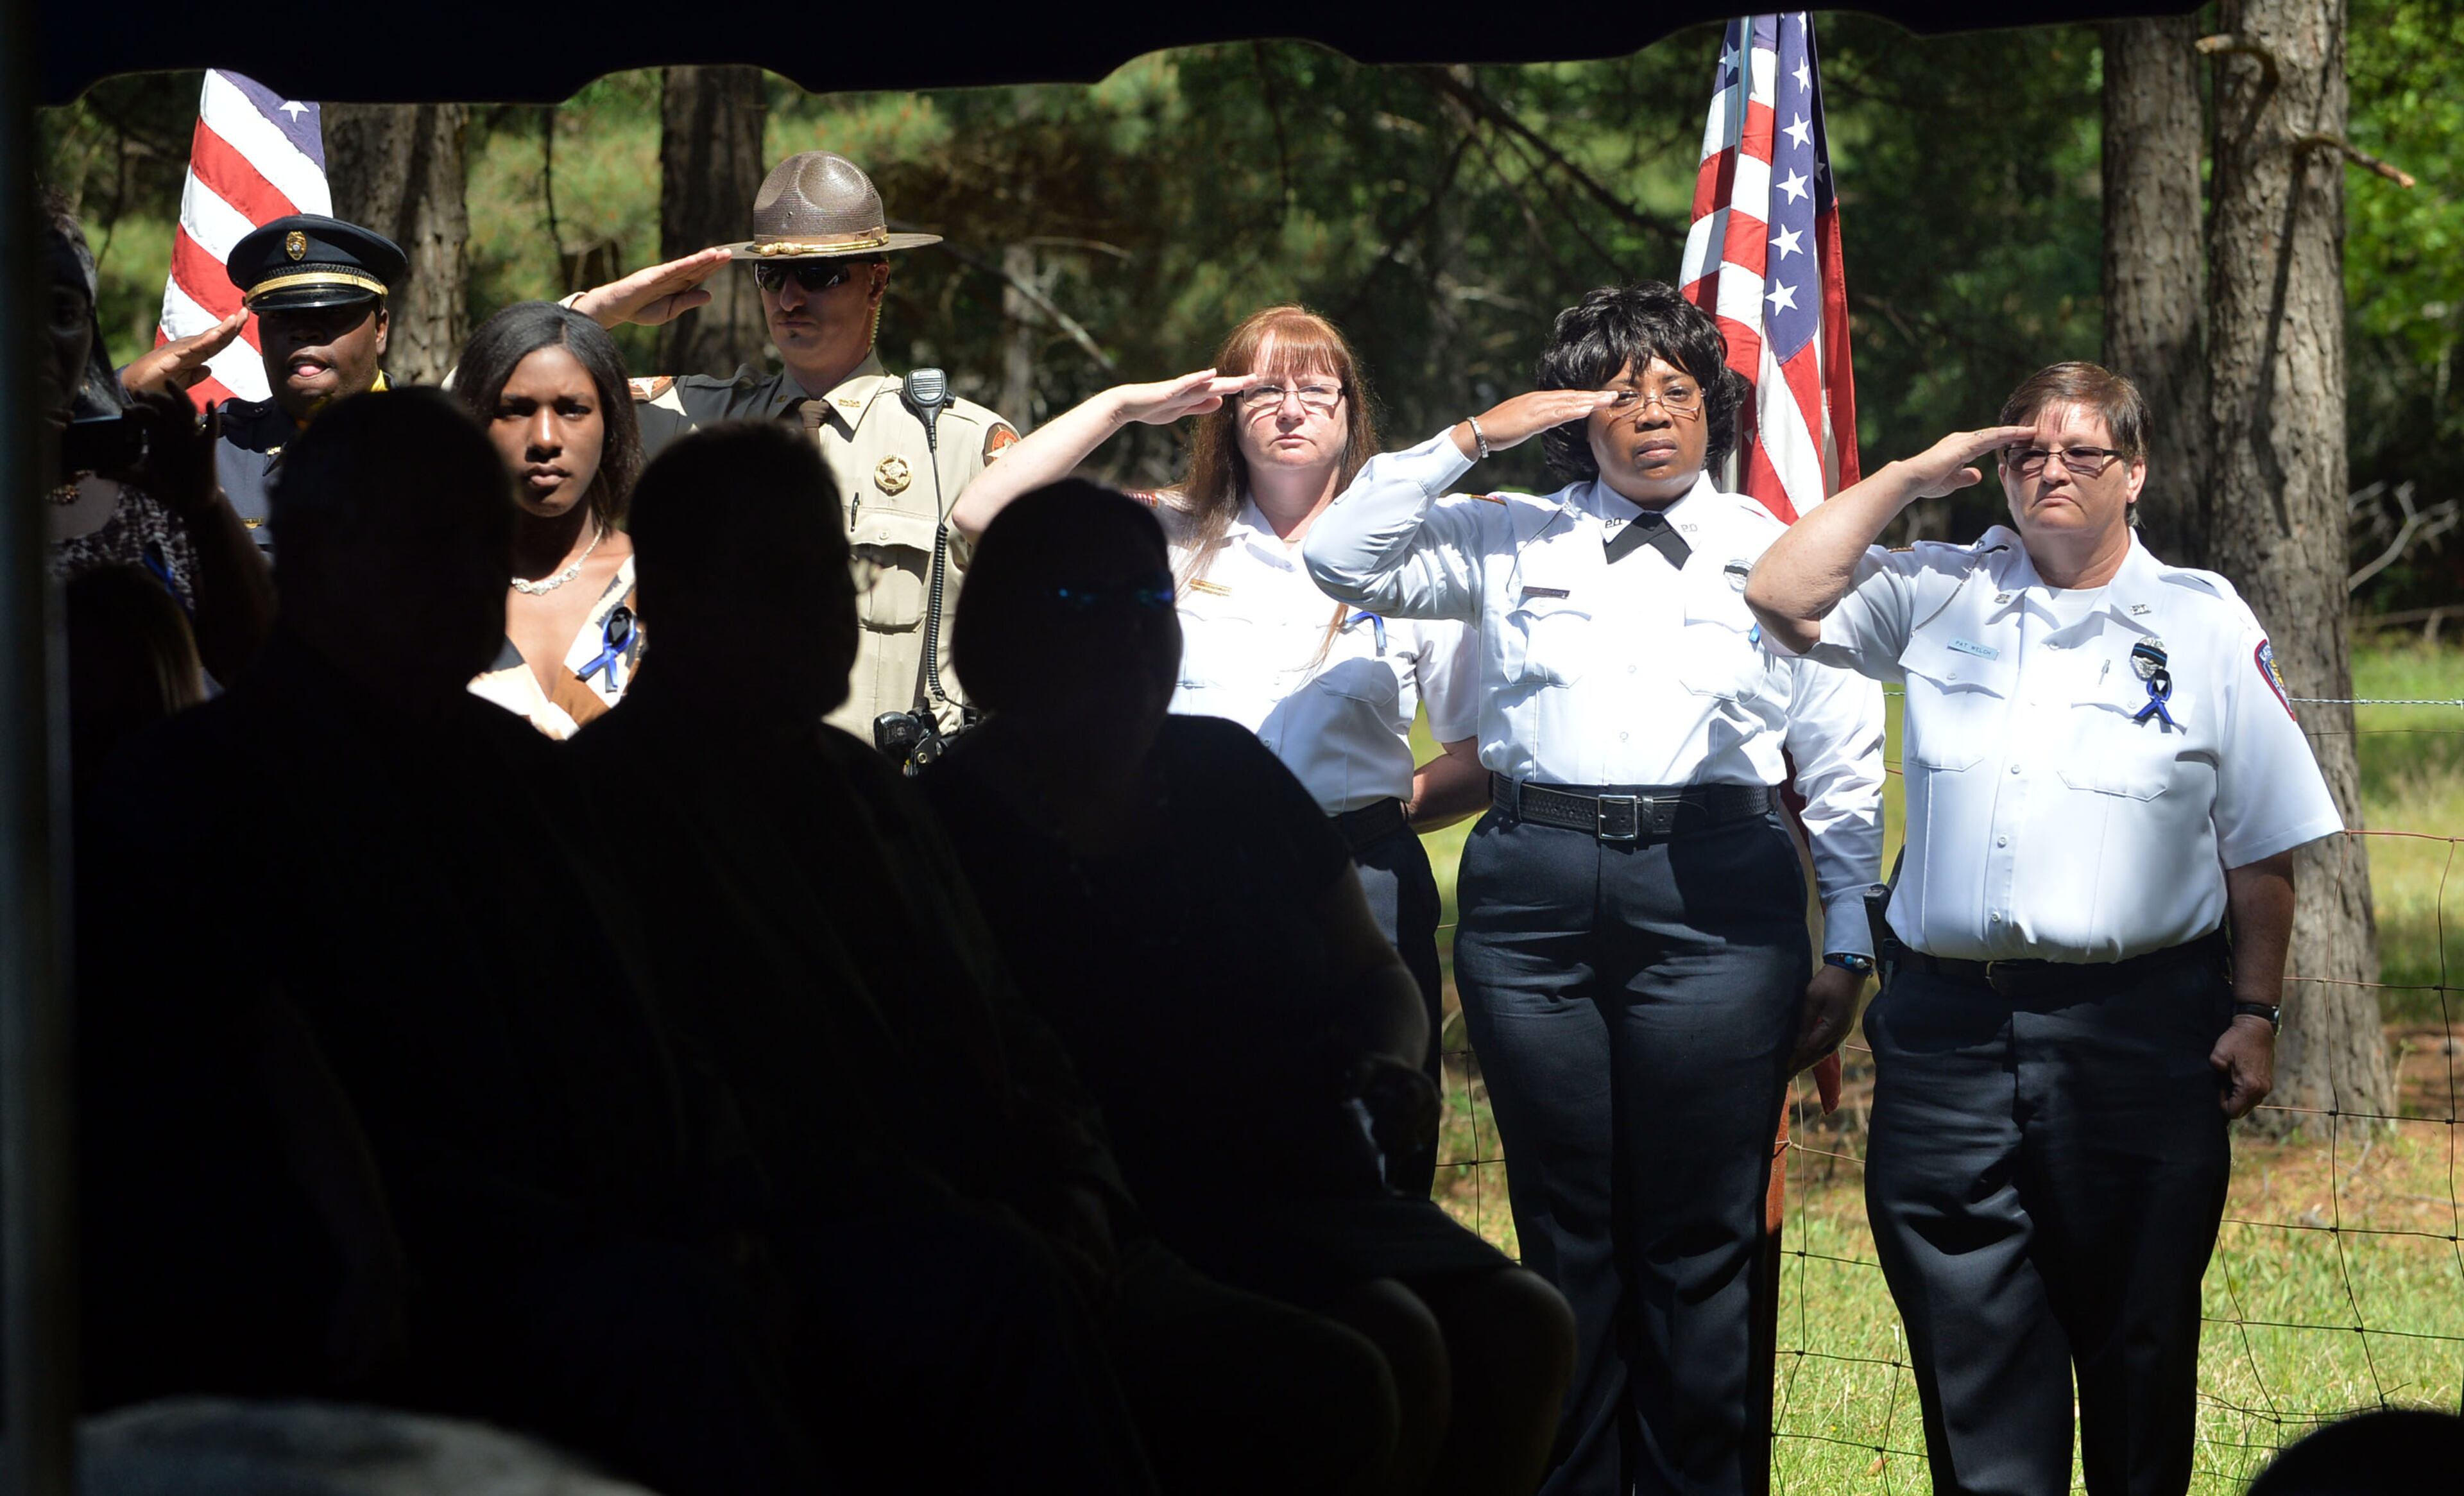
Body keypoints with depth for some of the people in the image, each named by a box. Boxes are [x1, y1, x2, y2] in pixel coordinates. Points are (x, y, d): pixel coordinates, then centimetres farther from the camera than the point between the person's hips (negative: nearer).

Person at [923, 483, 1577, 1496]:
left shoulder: (1225, 775, 14)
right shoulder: (960, 825, -7)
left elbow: (1373, 974, 25)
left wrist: (1389, 1068, 1)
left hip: (1304, 1194, 7)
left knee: (1520, 1326, -18)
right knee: (1389, 1344, -29)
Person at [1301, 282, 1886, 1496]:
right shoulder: (1511, 542, 15)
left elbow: (1847, 769, 14)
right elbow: (1341, 558, 6)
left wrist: (1847, 947, 8)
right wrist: (1473, 439, 3)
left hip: (1714, 901, -1)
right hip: (1535, 894, 1)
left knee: (1701, 1244, -4)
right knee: (1565, 1235, 4)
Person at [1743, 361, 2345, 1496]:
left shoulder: (2206, 624, 6)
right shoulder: (1941, 598, 12)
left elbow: (2263, 849, 6)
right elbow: (1781, 599, 1)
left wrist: (2254, 1014, 0)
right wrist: (1911, 476, 3)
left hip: (2136, 1026, -2)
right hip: (1951, 1023, 2)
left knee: (2136, 1336, 4)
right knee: (1966, 1337, 2)